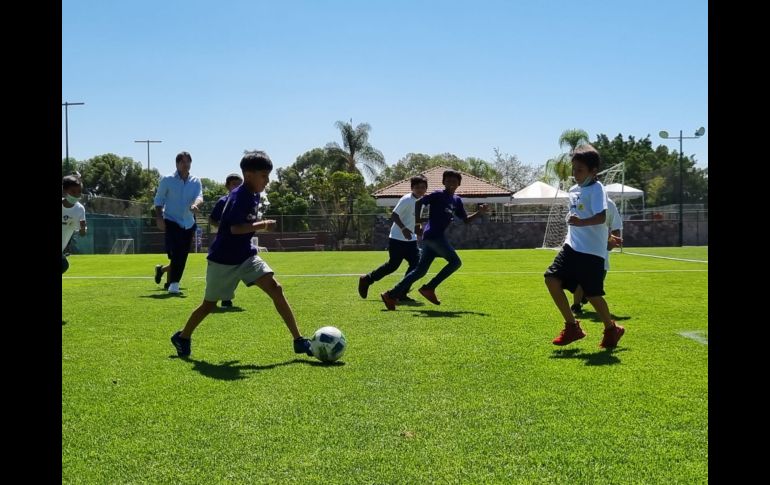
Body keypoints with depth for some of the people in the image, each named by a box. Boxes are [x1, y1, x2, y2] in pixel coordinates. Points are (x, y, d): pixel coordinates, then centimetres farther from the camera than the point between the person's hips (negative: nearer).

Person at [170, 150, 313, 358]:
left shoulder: (254, 195, 4)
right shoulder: (238, 197, -22)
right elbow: (235, 228, -32)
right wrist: (262, 225, -31)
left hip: (246, 255, 7)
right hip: (223, 260, -7)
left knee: (275, 289, -10)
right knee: (210, 303, 9)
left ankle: (299, 341, -10)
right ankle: (182, 337, 35)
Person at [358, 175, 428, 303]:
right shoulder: (406, 200, -17)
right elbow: (394, 215, -22)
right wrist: (403, 228, -33)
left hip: (410, 239, 8)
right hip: (397, 239, -8)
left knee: (416, 264, -3)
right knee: (393, 265, -2)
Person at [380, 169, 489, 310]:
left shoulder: (457, 201, 18)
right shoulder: (438, 195, -4)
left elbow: (466, 220, 21)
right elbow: (419, 202, -9)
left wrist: (479, 212, 7)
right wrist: (417, 220, -18)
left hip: (438, 237, 8)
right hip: (433, 235, -8)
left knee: (420, 271, 5)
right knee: (455, 262, -9)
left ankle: (392, 295, 5)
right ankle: (428, 288, -5)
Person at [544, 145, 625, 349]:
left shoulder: (596, 189, -11)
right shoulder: (574, 190, 14)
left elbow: (601, 217, -25)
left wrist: (580, 222, -38)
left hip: (592, 251, -8)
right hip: (572, 247, 8)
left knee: (592, 294, -2)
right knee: (551, 278, -5)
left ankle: (612, 329, 25)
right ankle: (572, 326, 8)